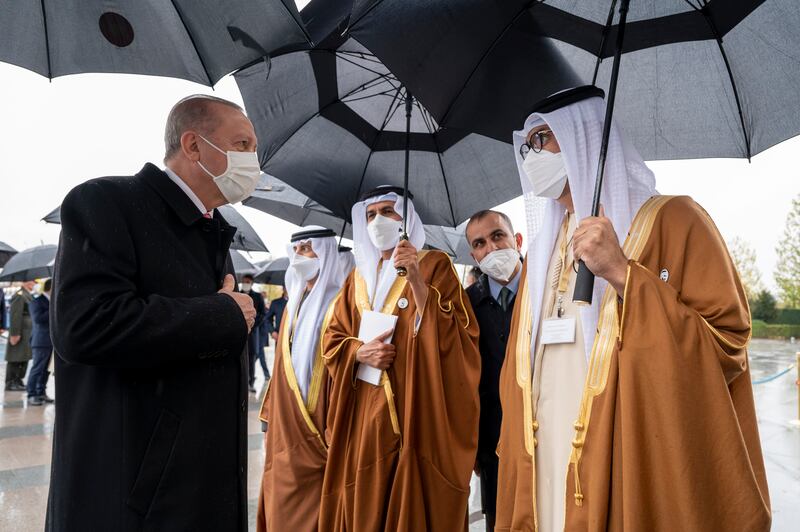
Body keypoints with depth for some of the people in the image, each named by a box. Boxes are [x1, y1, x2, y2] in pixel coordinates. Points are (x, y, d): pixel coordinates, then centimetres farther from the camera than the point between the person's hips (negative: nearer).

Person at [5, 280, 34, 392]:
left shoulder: (29, 296, 16)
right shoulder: (19, 295, -14)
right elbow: (15, 316, -19)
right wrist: (15, 334, -22)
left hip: (28, 334, 9)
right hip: (20, 334, -9)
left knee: (24, 359, 14)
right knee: (15, 360, -2)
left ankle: (18, 381, 23)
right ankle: (10, 383, 6)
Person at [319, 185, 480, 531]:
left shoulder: (435, 265, -1)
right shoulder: (359, 275, 14)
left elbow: (450, 336, -13)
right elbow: (332, 339, 11)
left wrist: (416, 279, -21)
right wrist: (360, 352, -9)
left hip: (415, 407, -4)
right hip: (363, 411, 5)